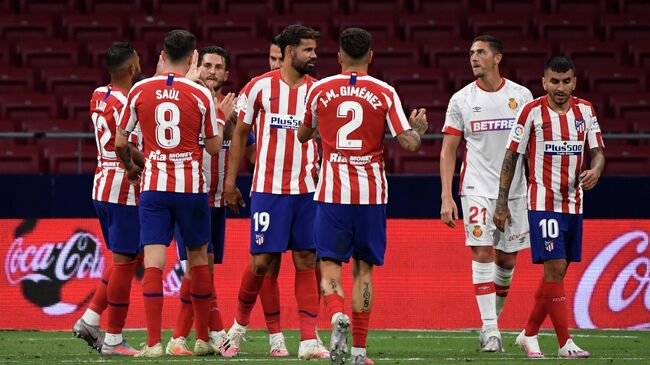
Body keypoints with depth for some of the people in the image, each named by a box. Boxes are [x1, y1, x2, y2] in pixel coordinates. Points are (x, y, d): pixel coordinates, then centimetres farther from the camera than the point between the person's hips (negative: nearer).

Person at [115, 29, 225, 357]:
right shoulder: (200, 95, -4)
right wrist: (221, 119, 20)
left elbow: (120, 142, 6)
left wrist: (129, 164, 27)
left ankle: (153, 342, -11)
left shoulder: (140, 91, 0)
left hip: (153, 186, 0)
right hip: (192, 186, 0)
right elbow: (214, 146, 2)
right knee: (198, 259, 14)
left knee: (153, 262, -4)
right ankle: (203, 338, 20)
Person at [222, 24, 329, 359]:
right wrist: (230, 181, 5)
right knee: (261, 260, -4)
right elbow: (240, 133, 7)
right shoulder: (260, 87, -1)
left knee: (307, 261, 0)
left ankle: (309, 339, 0)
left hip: (307, 189, 3)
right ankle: (240, 325, 19)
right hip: (268, 188, -3)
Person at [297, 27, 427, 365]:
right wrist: (418, 126, 19)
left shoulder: (319, 90, 2)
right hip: (371, 193, 0)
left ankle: (337, 314, -27)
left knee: (330, 264, 4)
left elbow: (303, 134, 18)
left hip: (332, 191, 0)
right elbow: (408, 143, -3)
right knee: (364, 268, 9)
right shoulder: (385, 93, -2)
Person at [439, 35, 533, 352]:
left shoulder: (521, 96, 4)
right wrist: (446, 197, -4)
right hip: (477, 188, -2)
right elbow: (448, 151, 4)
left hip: (515, 190, 2)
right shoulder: (461, 99, 2)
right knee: (482, 255, -12)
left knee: (507, 260, 7)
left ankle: (493, 319, 25)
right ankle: (490, 330, -13)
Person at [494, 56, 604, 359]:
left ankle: (529, 334, 23)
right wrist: (501, 203, -6)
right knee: (555, 268, -12)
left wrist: (595, 170, -17)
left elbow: (598, 151, 8)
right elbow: (511, 156, -3)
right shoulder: (532, 112, -6)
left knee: (555, 272, 9)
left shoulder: (585, 110, 7)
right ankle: (565, 343, -11)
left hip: (573, 204, 5)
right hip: (543, 203, -5)